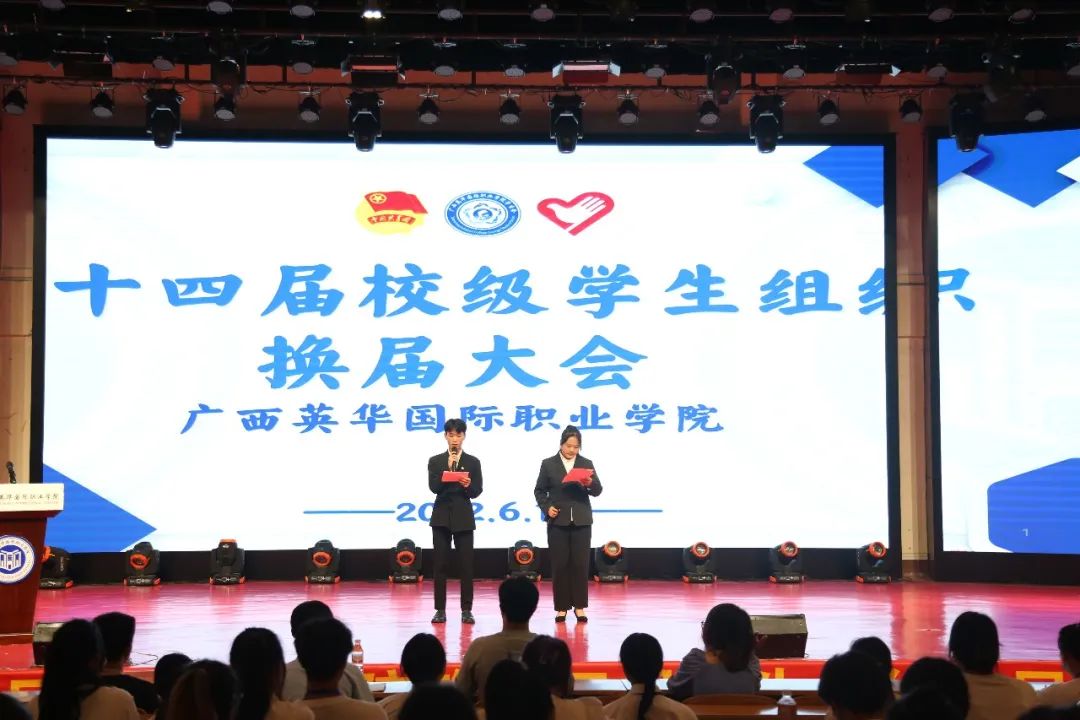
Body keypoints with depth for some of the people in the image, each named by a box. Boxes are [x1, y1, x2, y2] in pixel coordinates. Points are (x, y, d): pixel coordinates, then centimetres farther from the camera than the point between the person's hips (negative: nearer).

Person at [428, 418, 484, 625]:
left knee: (466, 565, -1)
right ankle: (440, 609, 6)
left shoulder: (473, 462, 6)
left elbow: (477, 491, 2)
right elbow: (434, 487, -7)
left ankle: (466, 610, 4)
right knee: (440, 565, 1)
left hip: (464, 518, 0)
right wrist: (448, 469, -17)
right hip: (442, 517, 0)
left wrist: (468, 486, -19)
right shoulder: (435, 461, 5)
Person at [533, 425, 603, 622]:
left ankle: (579, 606, 9)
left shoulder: (586, 464, 5)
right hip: (558, 521, -1)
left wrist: (590, 483, -22)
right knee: (560, 565, 1)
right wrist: (546, 507, -8)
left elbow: (598, 490, -1)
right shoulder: (549, 464, 3)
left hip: (581, 522, 1)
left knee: (580, 564, 1)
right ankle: (561, 607, 9)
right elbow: (539, 491, 7)